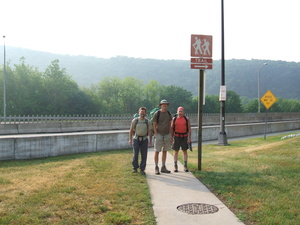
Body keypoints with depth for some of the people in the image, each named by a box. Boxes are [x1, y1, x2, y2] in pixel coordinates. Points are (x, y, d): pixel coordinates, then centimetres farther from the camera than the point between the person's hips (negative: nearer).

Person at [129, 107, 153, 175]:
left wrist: (150, 141, -4)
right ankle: (135, 168, 16)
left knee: (144, 155, 0)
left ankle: (142, 169, 8)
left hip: (144, 139, 1)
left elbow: (150, 131, 1)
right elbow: (131, 130, 1)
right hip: (136, 139, -1)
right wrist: (130, 139, -4)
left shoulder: (148, 121, 0)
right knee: (135, 154, -2)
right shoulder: (135, 120, -4)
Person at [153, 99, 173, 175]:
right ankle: (156, 168, 5)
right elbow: (154, 125, -8)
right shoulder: (157, 113, -8)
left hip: (167, 135, 5)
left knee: (165, 151, 9)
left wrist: (171, 136, 6)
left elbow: (170, 125, 11)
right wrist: (156, 136, -15)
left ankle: (163, 167, 17)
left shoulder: (169, 114, 6)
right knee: (157, 151, -2)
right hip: (159, 135, -5)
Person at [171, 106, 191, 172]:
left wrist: (189, 138, -8)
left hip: (184, 137, 0)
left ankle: (185, 167, 9)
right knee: (176, 151, 2)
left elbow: (189, 129, -1)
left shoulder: (187, 119, -1)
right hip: (176, 137, 0)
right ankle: (175, 167, 8)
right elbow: (172, 129, 3)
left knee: (185, 151, 3)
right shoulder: (174, 119, 1)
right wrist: (171, 138, -4)